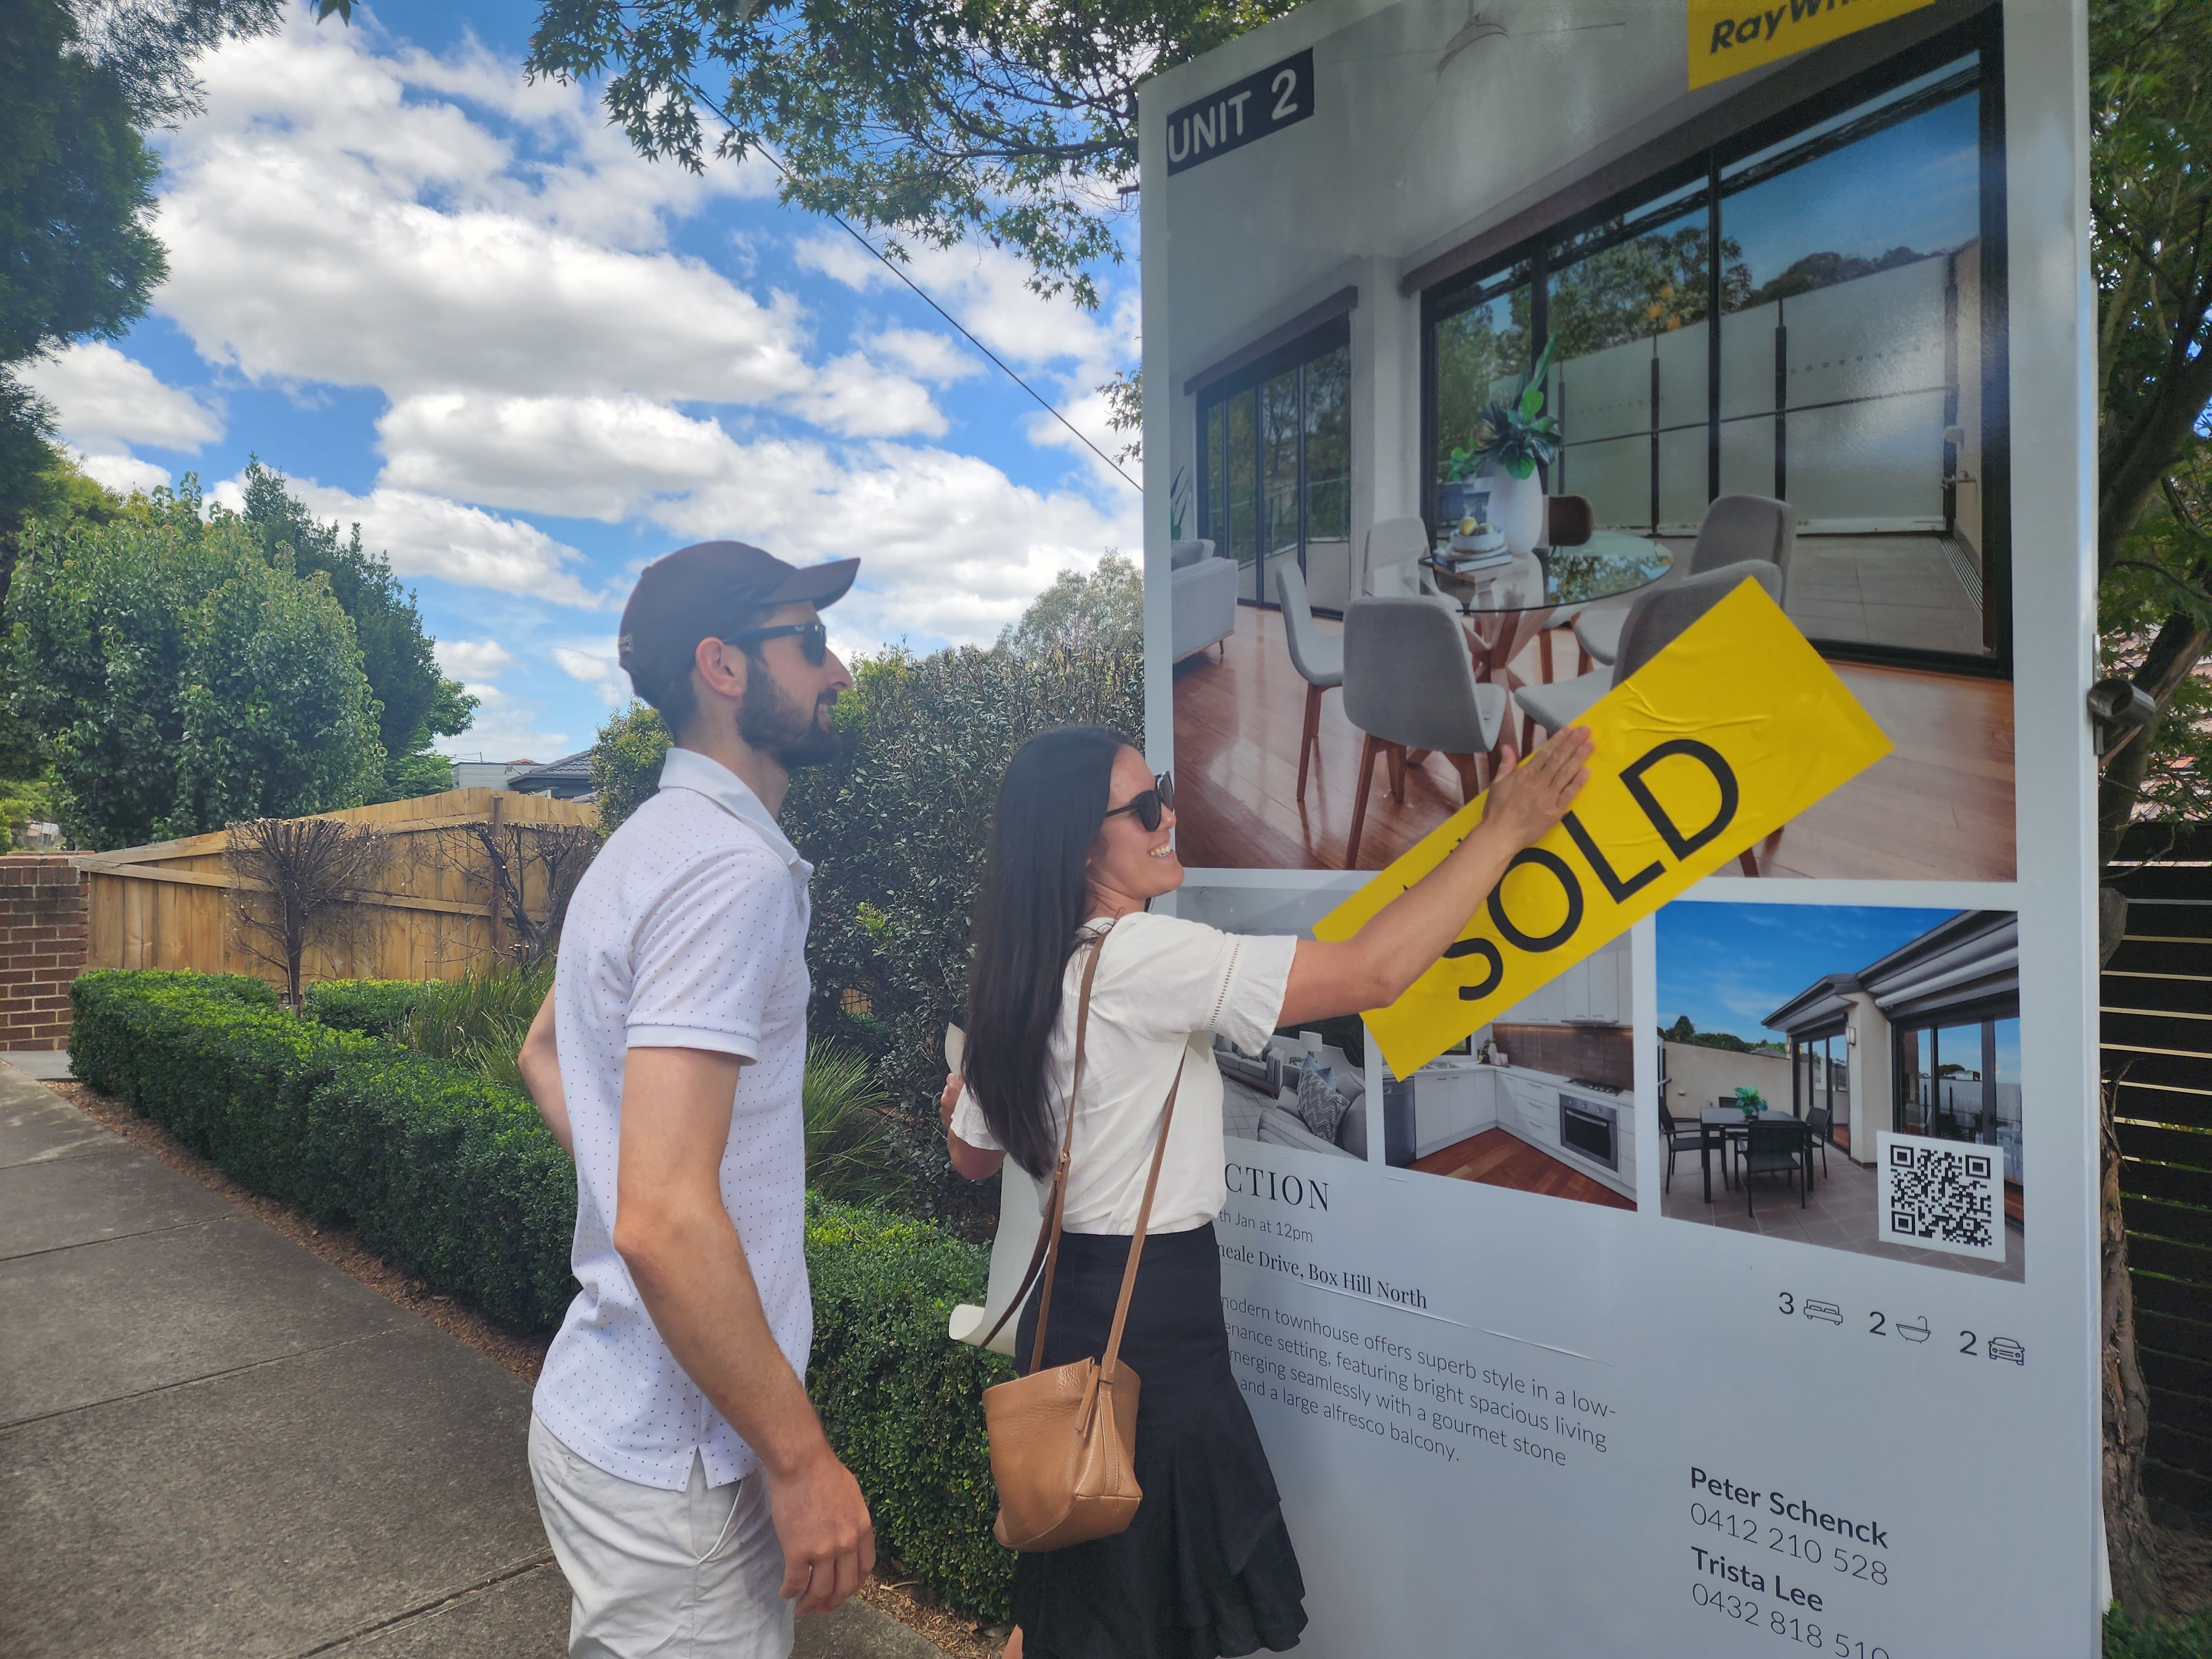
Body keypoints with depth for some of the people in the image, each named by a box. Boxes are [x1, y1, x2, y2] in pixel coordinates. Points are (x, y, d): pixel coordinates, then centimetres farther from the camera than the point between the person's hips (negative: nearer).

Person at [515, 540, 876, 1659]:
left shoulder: (646, 847, 9)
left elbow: (543, 1051, 24)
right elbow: (666, 1221, -30)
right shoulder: (733, 867, -24)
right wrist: (801, 1458, -21)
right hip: (673, 1457, -9)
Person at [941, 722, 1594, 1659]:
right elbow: (1372, 974, -27)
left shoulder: (1021, 982, 4)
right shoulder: (1141, 957, -23)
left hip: (1071, 1301, 8)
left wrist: (962, 1098, 37)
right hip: (1151, 1318, -8)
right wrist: (1505, 830, -19)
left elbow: (972, 1156, 16)